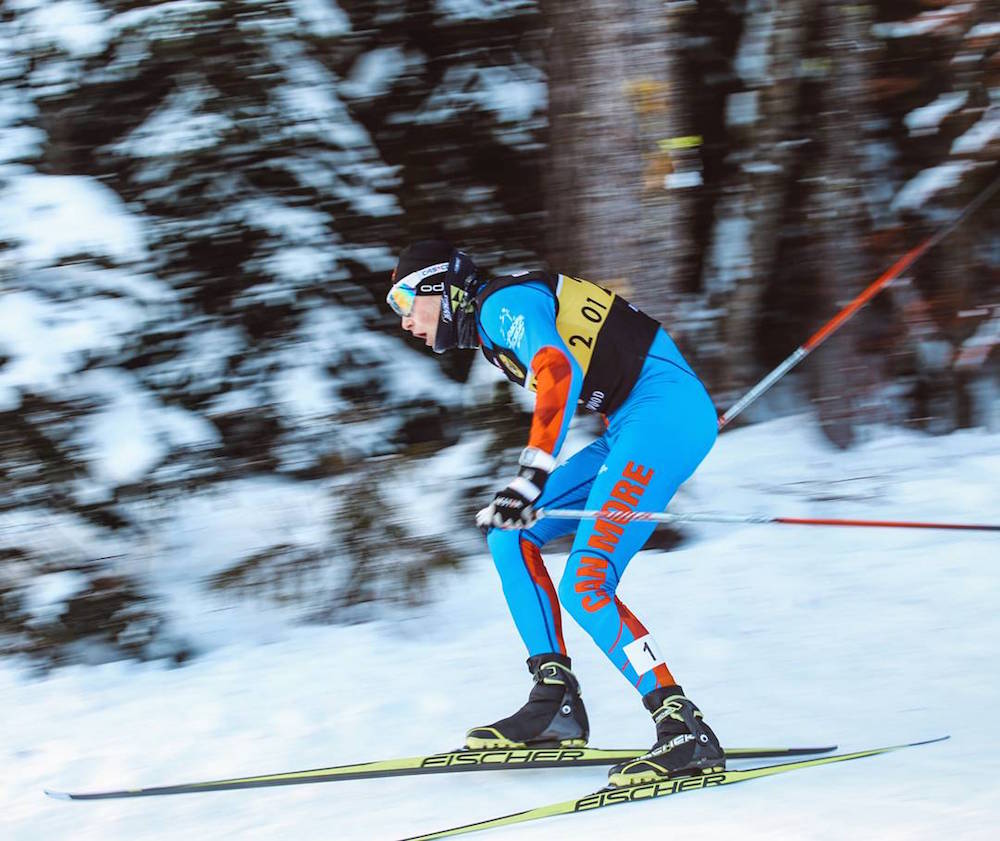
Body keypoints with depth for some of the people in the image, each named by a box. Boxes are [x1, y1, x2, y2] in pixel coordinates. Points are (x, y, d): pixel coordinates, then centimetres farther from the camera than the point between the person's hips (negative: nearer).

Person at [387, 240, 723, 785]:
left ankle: (685, 733, -19)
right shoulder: (491, 331, 22)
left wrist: (532, 477, -35)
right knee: (509, 535, 9)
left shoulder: (503, 301, -8)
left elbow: (561, 372, -25)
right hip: (634, 430, 10)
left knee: (584, 589, -19)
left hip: (665, 411, -10)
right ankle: (556, 702, 3)